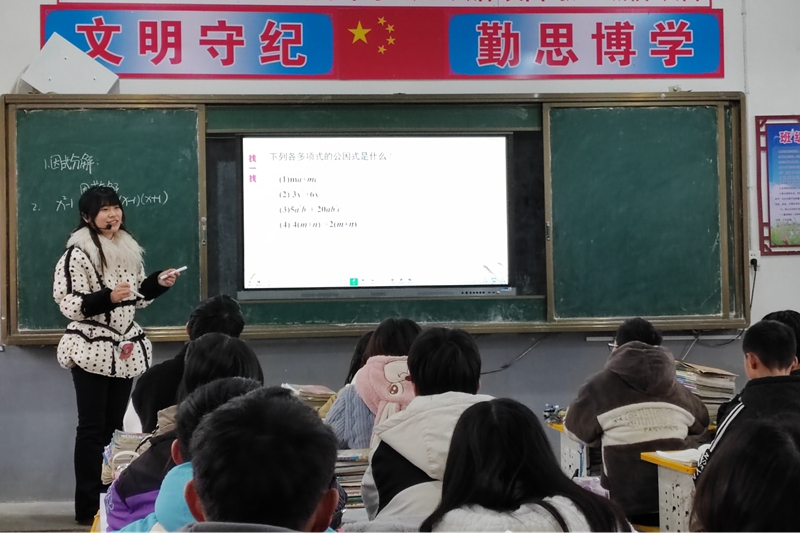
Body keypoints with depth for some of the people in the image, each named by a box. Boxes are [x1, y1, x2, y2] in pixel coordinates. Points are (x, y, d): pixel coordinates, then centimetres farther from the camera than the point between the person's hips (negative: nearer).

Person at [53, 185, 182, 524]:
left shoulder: (129, 250, 11)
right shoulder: (78, 253, -11)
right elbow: (68, 305, -16)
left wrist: (158, 283, 2)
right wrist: (108, 297, -26)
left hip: (126, 348, 7)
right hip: (91, 349, -7)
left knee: (114, 426, 10)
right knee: (92, 428, -3)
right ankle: (88, 507, 2)